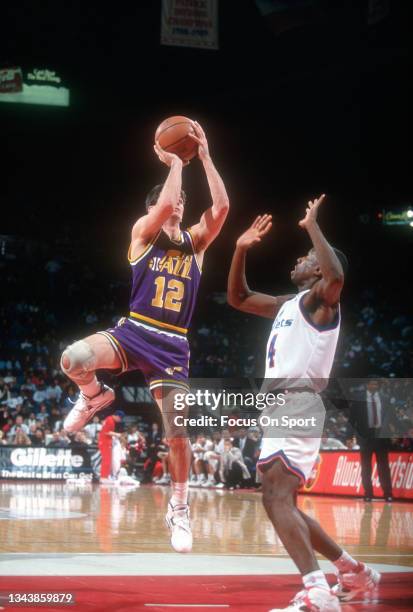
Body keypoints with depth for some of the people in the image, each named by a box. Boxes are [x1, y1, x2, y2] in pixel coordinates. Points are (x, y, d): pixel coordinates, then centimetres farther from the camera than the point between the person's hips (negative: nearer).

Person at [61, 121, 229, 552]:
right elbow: (165, 202, -18)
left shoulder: (195, 242, 12)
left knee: (178, 430, -3)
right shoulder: (144, 233, 3)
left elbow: (221, 207, -5)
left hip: (173, 345, 3)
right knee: (73, 359, -32)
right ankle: (94, 396, 4)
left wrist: (204, 156, -4)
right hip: (133, 332, -3)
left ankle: (179, 508, 16)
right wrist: (175, 162, -5)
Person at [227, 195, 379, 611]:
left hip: (297, 406, -10)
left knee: (276, 499, -24)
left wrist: (312, 226, -19)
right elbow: (237, 298, 33)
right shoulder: (287, 304, 23)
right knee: (282, 504, 15)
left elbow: (337, 276, -29)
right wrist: (241, 249, 22)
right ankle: (353, 573, 25)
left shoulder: (320, 299, -4)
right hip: (280, 408, 10)